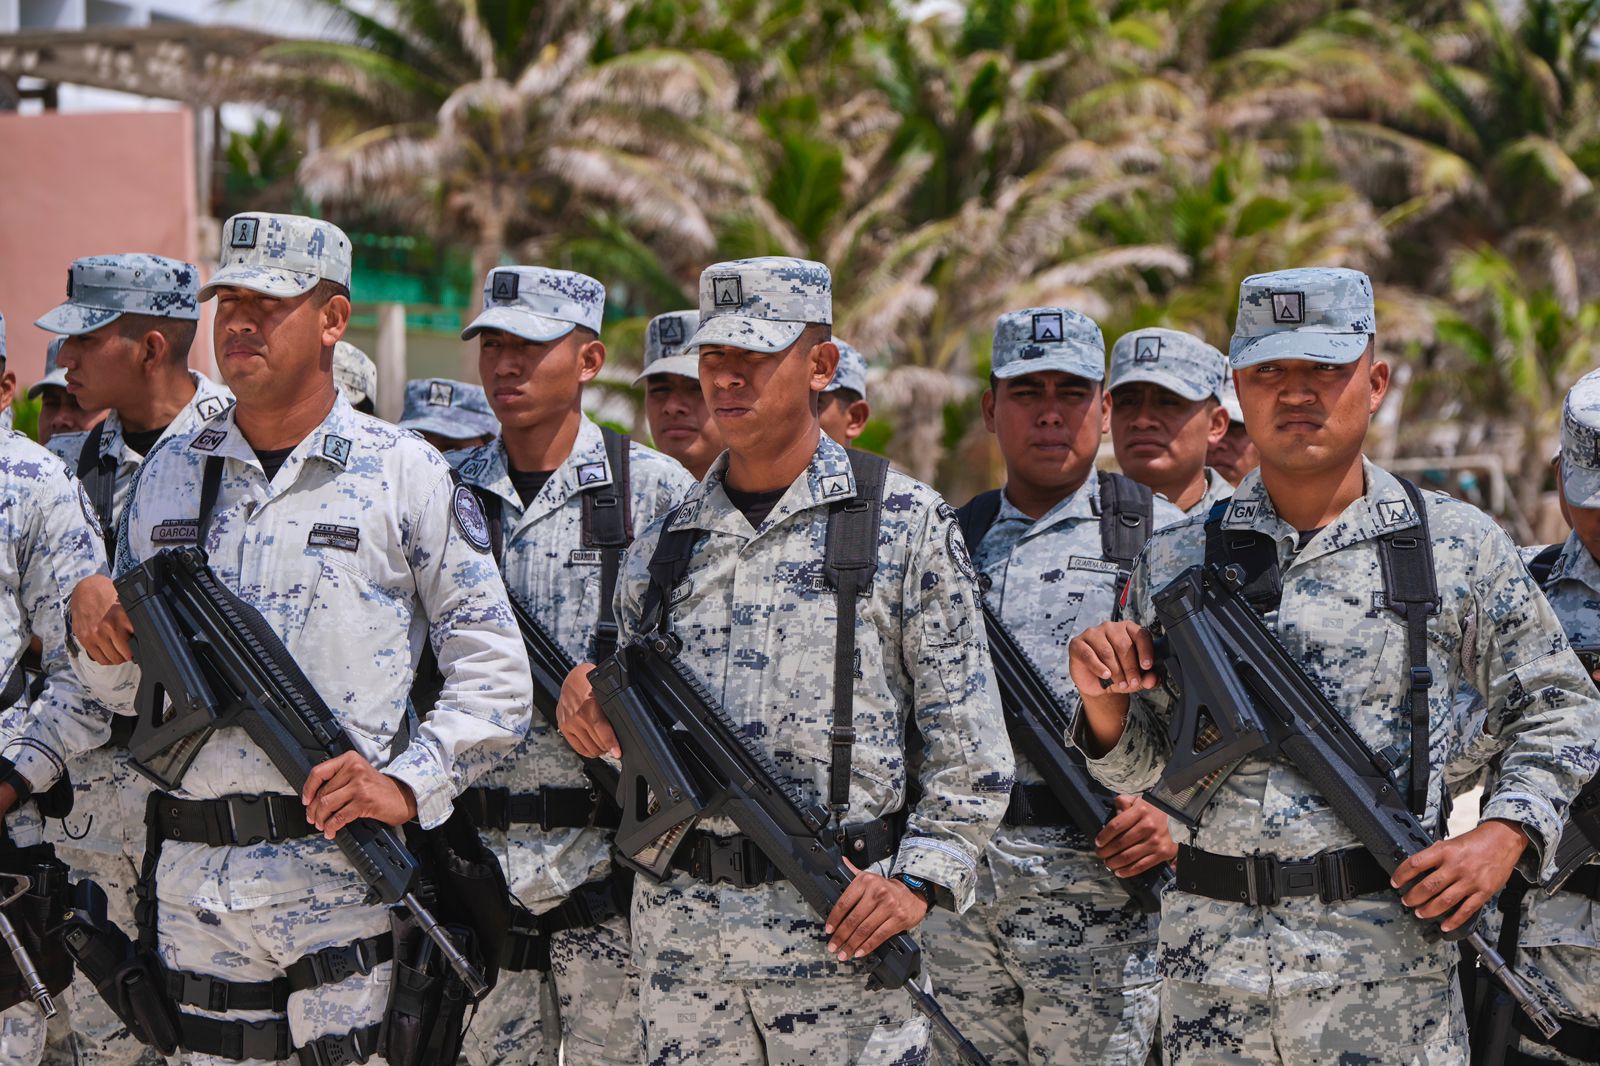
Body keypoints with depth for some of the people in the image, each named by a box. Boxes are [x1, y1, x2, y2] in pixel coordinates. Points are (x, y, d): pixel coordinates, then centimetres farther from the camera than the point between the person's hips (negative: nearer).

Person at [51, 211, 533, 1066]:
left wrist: (409, 784, -14)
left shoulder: (406, 473, 2)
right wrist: (95, 621, -2)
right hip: (192, 881, 4)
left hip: (346, 873, -4)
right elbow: (127, 686, 20)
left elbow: (494, 671, -1)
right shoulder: (169, 473, 14)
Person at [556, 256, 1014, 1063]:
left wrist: (921, 879, -11)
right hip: (681, 932, 4)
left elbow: (966, 738, -1)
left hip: (842, 928, -4)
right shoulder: (662, 545, 13)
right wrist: (592, 707, -2)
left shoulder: (906, 524, 1)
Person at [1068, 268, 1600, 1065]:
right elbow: (1143, 771, 15)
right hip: (1209, 967, 2)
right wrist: (1106, 709, -6)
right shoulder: (1173, 564, 8)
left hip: (1385, 975, -2)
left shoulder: (1458, 546, 3)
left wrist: (1506, 835, -5)